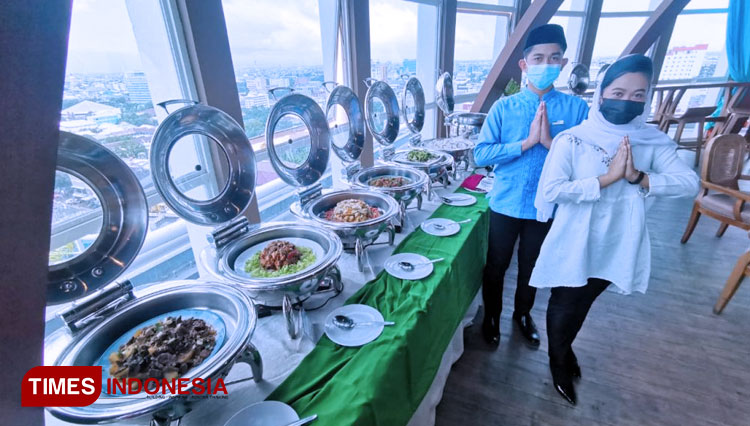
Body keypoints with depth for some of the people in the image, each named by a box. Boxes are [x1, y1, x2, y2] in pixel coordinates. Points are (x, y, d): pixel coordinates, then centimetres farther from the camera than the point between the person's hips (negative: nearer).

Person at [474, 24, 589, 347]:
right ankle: (491, 316, 40)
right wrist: (527, 142, -21)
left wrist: (551, 142, -22)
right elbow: (481, 154, -13)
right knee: (496, 266, 14)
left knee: (531, 268, 20)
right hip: (505, 204, 0)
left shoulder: (577, 108, -4)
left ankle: (523, 314, 47)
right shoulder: (503, 107, -5)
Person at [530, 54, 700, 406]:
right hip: (574, 246, -4)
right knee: (563, 307, 15)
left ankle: (566, 348, 54)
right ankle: (559, 363, 43)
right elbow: (551, 190, -26)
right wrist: (609, 177, -27)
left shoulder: (653, 142, -3)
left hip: (615, 246, 4)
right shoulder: (571, 140, -16)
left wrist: (638, 177, -24)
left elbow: (690, 183, -10)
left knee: (582, 306, 25)